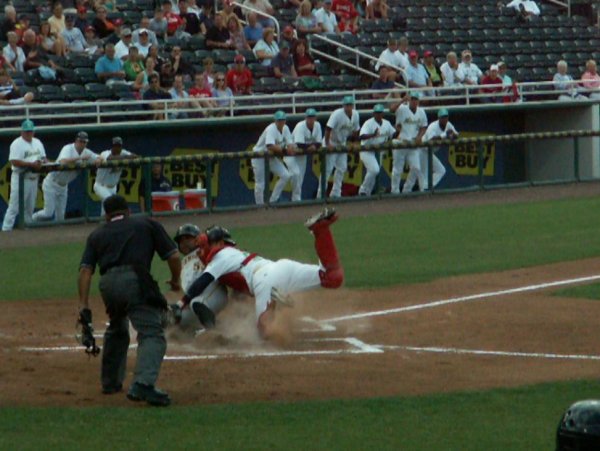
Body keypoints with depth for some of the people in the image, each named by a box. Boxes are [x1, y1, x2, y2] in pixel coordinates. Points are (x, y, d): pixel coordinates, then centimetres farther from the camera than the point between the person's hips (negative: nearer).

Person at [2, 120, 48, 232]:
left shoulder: (37, 143, 14)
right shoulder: (17, 144, -11)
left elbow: (43, 158, 20)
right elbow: (14, 162, -20)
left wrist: (43, 162, -5)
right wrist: (32, 164, -25)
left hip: (33, 179, 7)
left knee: (30, 206, 13)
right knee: (14, 206, -9)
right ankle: (6, 229, -8)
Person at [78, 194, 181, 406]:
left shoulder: (97, 235, 26)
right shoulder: (146, 224, 21)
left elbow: (86, 269, 11)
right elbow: (173, 255, 12)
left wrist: (83, 304, 5)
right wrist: (176, 280, 29)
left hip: (108, 283, 4)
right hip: (135, 279, -4)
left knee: (117, 330, 31)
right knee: (152, 333, -12)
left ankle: (110, 381, 36)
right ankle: (143, 384, -35)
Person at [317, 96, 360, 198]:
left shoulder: (355, 114, -4)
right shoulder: (337, 114, -25)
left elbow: (356, 130, 10)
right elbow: (328, 128, -31)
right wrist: (327, 144, -33)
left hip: (342, 144, 7)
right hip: (331, 143, -7)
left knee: (342, 168, 8)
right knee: (328, 169, -9)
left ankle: (335, 193, 17)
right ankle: (320, 194, -4)